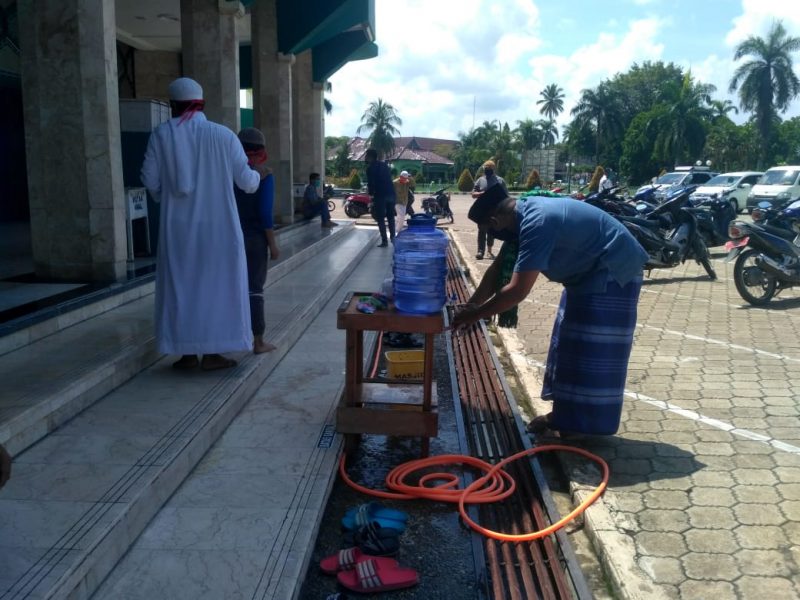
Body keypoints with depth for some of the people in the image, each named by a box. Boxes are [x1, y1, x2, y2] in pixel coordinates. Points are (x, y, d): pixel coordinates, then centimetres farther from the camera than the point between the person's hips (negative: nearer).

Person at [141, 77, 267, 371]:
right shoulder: (223, 135, -4)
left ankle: (188, 353, 13)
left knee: (181, 284, 10)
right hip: (216, 224, -1)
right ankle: (212, 353, 9)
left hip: (177, 225, 1)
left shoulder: (161, 134, -2)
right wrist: (259, 174, 22)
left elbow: (150, 180, 0)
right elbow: (246, 181, -2)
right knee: (216, 283, 7)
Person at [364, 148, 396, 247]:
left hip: (380, 195, -7)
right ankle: (392, 238, 17)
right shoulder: (384, 165, 17)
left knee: (380, 219, -1)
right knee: (390, 217, 16)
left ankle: (384, 241, -4)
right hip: (391, 193, 7)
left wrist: (370, 194, 0)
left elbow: (371, 183, -11)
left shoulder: (370, 167, -4)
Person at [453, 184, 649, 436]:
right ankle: (565, 415, 24)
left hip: (613, 271, -10)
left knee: (592, 351, -6)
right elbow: (497, 269, 6)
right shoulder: (522, 214, 0)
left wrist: (474, 315, -23)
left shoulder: (537, 223, -31)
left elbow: (517, 291, -33)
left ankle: (584, 429, 5)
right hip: (590, 270, 10)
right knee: (570, 345, 14)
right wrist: (469, 306, 0)